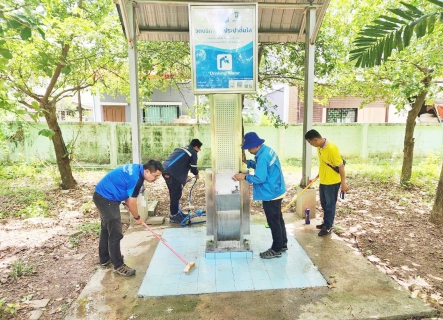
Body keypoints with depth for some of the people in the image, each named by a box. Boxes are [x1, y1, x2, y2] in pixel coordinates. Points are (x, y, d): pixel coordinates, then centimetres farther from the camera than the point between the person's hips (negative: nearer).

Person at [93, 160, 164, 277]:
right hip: (106, 199, -11)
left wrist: (126, 203, 7)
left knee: (106, 229, 21)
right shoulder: (136, 178, -27)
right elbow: (132, 203, -18)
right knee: (116, 234, -6)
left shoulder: (136, 169, 1)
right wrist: (137, 218, -2)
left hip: (103, 195, 11)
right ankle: (118, 266, 6)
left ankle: (104, 259, 37)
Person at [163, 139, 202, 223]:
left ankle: (175, 213, 31)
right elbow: (193, 166, 3)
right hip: (173, 173, -9)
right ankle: (173, 216, 10)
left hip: (165, 170, 9)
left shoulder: (182, 149, 27)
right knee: (176, 195, 1)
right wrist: (196, 174, 24)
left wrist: (185, 175, 40)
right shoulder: (193, 153, 1)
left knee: (173, 194, 20)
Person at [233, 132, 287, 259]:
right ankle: (283, 244, 35)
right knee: (278, 219, 20)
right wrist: (248, 162, 5)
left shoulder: (263, 157, -26)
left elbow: (260, 178, -27)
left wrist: (245, 177, -15)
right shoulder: (266, 150, 6)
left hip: (271, 194, -10)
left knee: (273, 222, 3)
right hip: (276, 191, 11)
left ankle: (276, 250, 18)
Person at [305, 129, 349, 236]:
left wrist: (343, 183, -19)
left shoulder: (331, 148, -27)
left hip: (332, 182, -8)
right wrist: (319, 174, 25)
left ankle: (328, 227, 21)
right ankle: (326, 222, 36)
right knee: (324, 203, 19)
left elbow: (341, 166, -21)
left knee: (330, 205, 6)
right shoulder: (319, 147, 0)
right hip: (323, 180, 8)